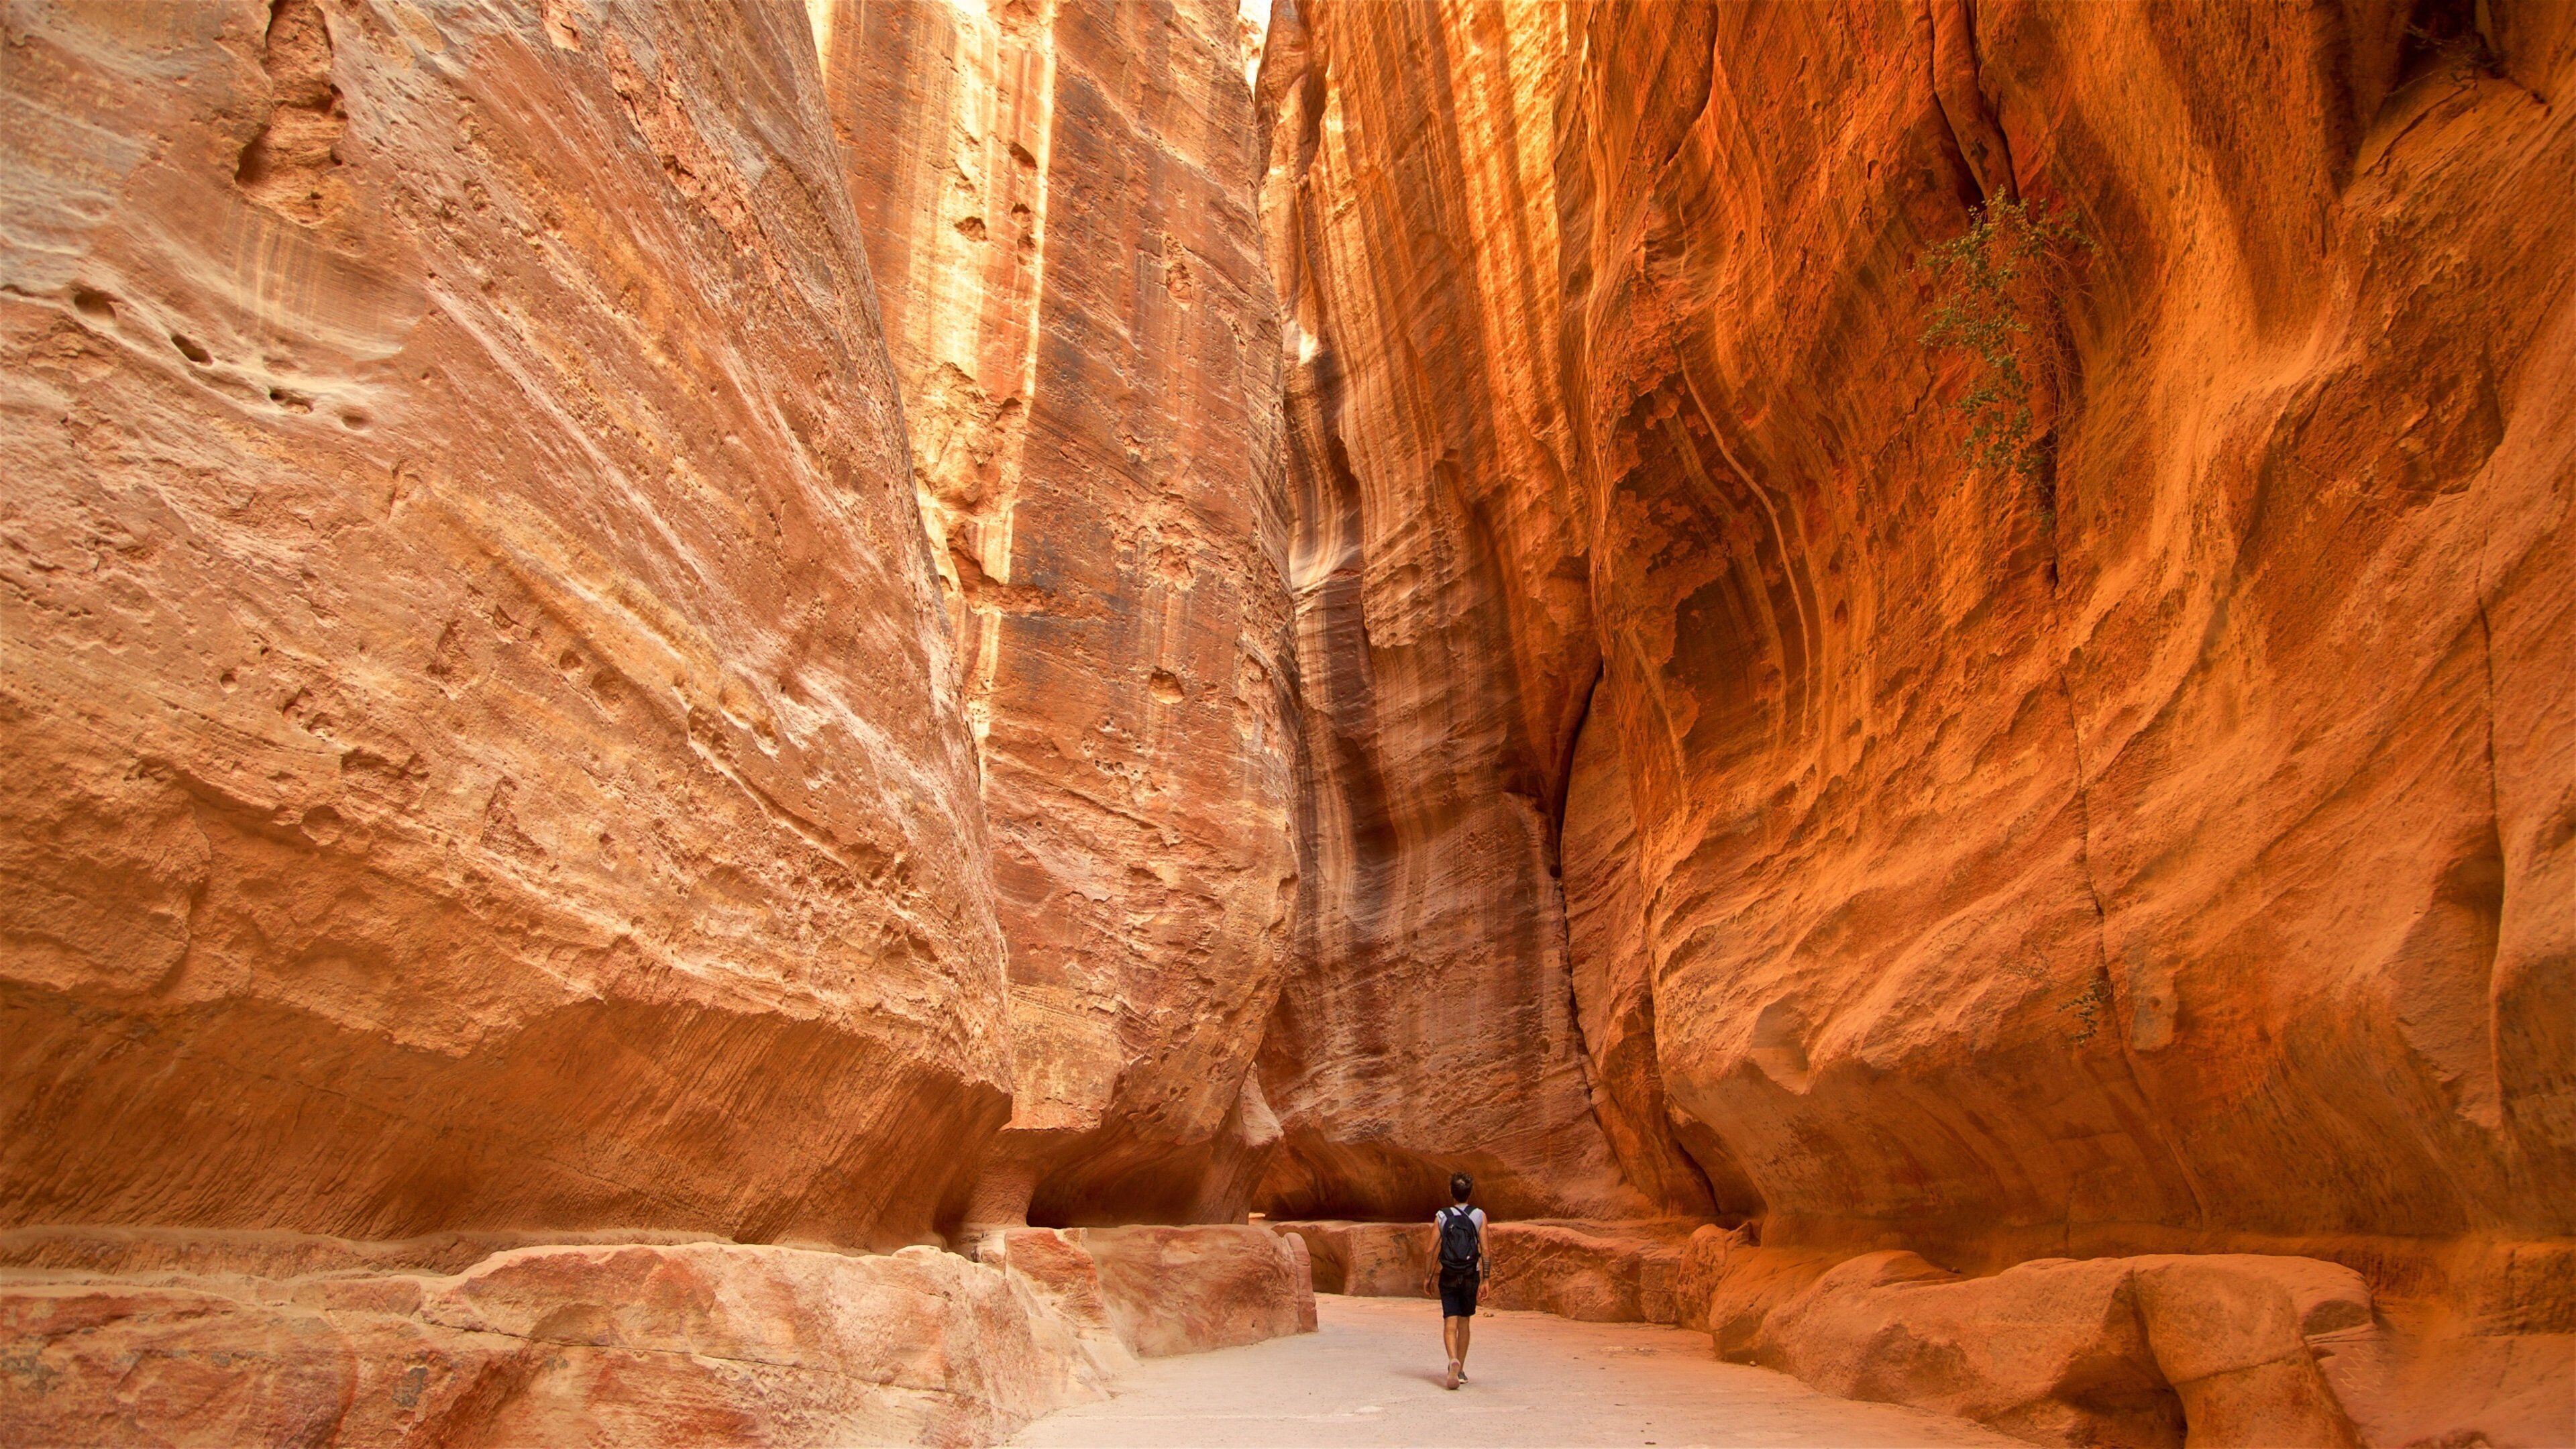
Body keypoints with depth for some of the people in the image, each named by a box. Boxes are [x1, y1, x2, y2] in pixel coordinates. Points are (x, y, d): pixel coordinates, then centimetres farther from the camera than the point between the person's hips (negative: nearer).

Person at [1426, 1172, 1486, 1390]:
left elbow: (1432, 1249, -3)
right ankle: (1460, 1371, 22)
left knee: (1450, 1323, -2)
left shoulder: (1441, 1216, -3)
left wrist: (1429, 1277, 7)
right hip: (1471, 1276, 1)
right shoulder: (1479, 1215, -2)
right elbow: (1485, 1249, -4)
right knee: (1464, 1323, 15)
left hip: (1448, 1276, -1)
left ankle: (1454, 1361, -27)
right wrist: (1485, 1278, 3)